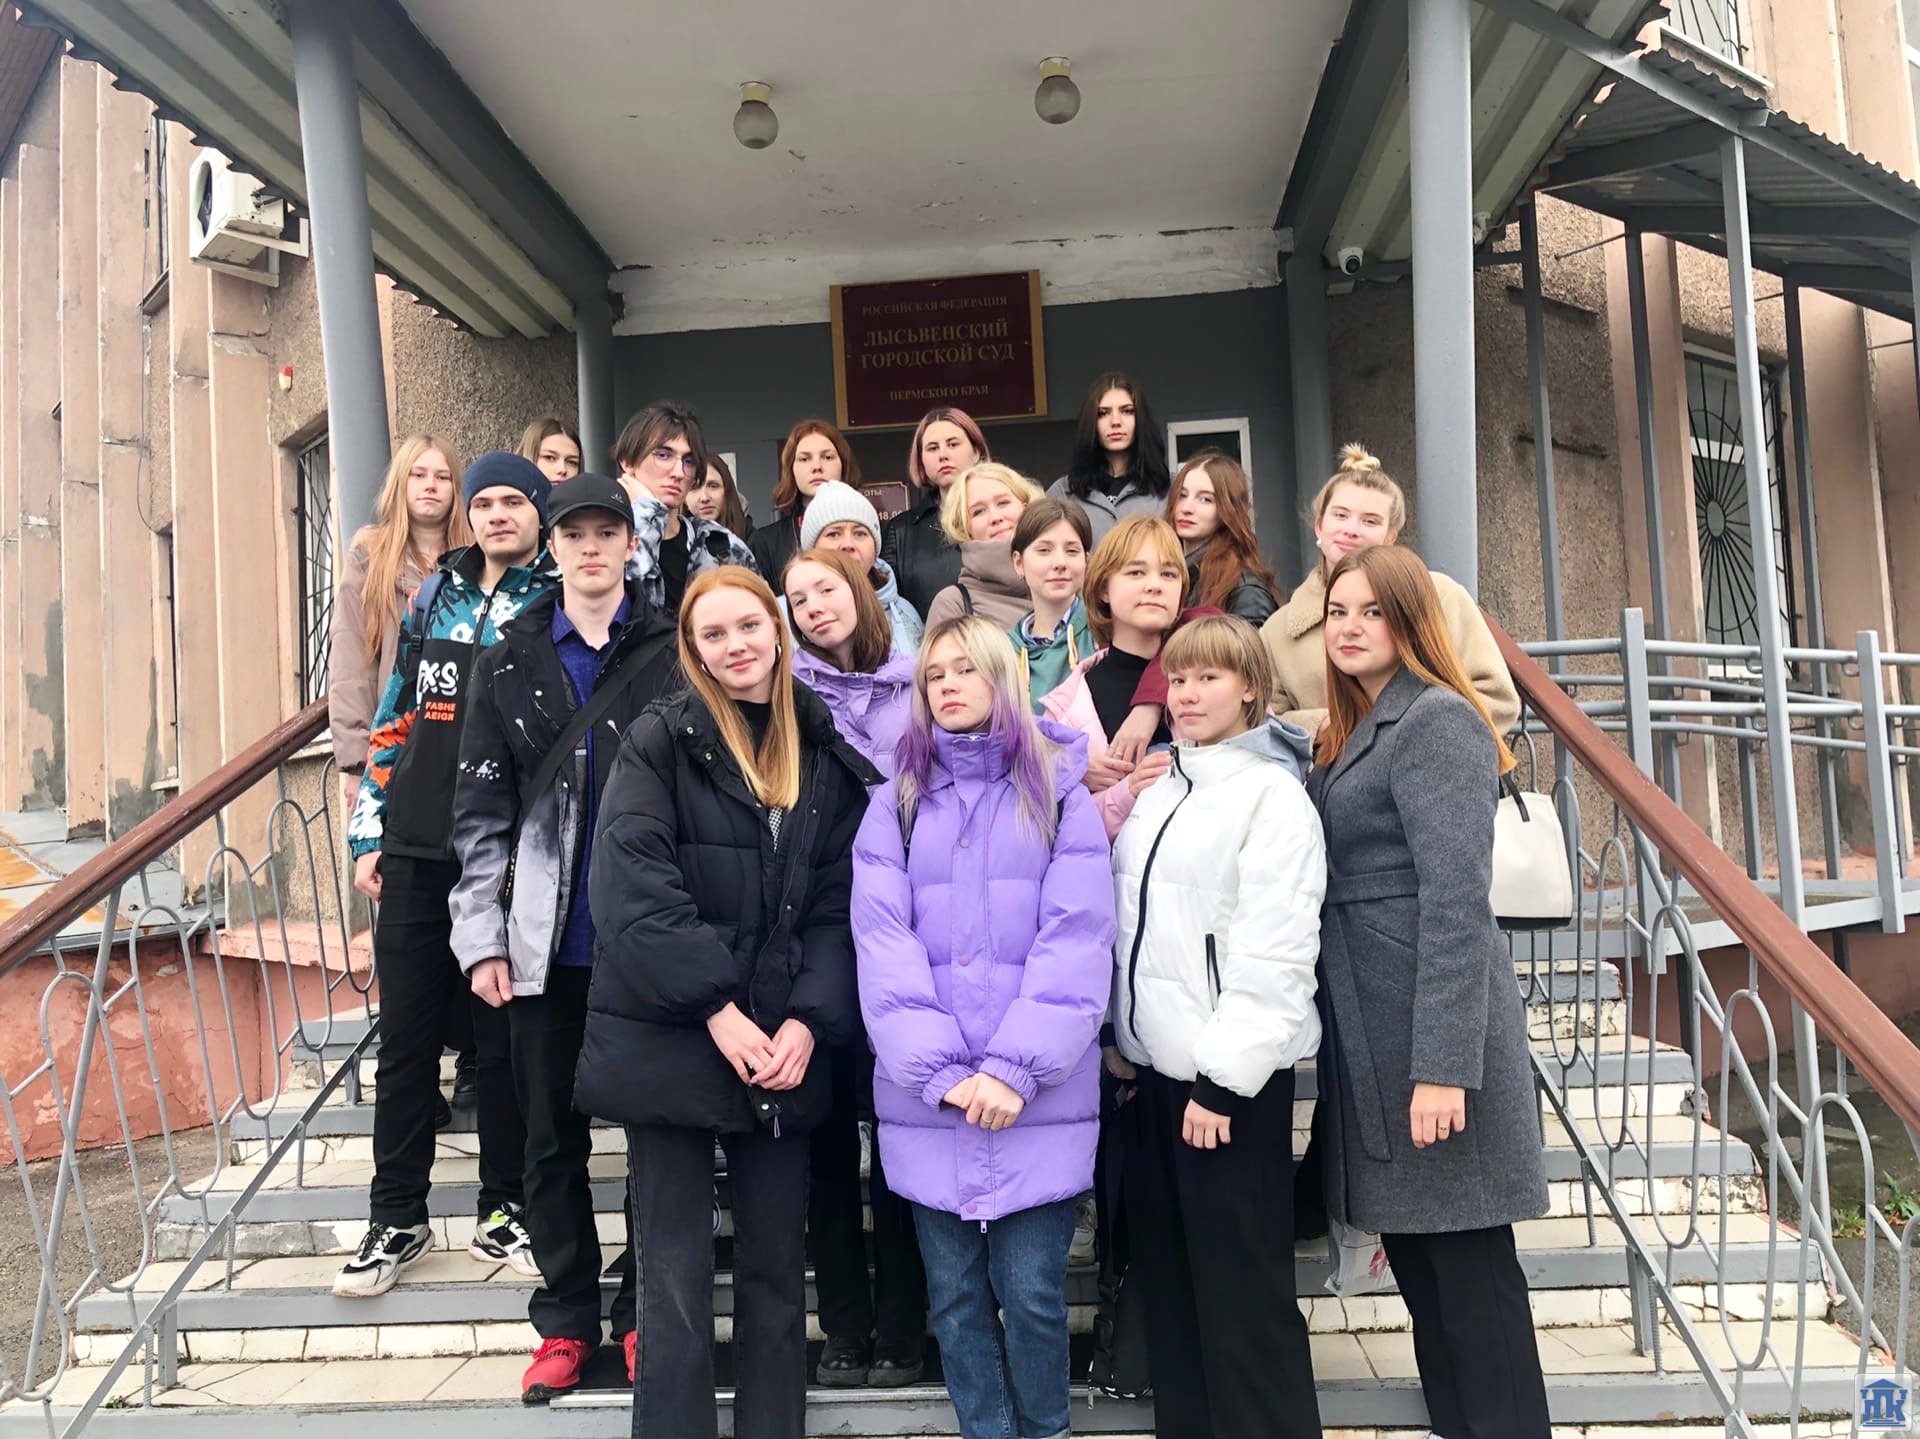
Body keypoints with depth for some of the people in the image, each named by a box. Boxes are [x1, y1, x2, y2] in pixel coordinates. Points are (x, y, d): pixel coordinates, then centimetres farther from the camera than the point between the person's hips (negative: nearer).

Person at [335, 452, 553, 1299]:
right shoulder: (434, 598, 12)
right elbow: (393, 721, 14)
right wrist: (369, 837, 10)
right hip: (415, 855, 4)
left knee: (504, 1040, 6)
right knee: (406, 1037, 9)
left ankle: (503, 1214, 22)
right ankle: (397, 1220, 23)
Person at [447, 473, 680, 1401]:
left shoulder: (672, 655, 1)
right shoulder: (508, 666, 8)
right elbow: (481, 813, 6)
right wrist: (481, 939, 0)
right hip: (545, 944, 2)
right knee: (552, 1139, 11)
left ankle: (643, 1313, 24)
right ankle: (565, 1321, 27)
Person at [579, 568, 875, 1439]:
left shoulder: (829, 755, 8)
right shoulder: (659, 742, -3)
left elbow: (838, 906, 4)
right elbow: (634, 890, -13)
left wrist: (809, 1020, -9)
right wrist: (717, 1009, -17)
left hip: (782, 1047, 3)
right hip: (669, 1041, -3)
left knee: (778, 1271, 13)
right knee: (675, 1281, 4)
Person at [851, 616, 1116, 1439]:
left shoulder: (1060, 797, 5)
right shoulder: (894, 805, 9)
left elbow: (1076, 943, -5)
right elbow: (883, 946, -2)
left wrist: (1015, 1067, -15)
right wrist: (941, 1072, -13)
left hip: (1040, 1095, -1)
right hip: (927, 1098, 2)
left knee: (1031, 1292, 3)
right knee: (956, 1296, 9)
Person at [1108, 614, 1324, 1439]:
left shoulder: (1274, 793, -9)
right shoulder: (1157, 789, 13)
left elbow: (1274, 951, -16)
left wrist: (1224, 1076, -18)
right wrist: (1118, 1033, 12)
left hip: (1230, 1071, -7)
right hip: (1156, 1063, 7)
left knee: (1242, 1281, 0)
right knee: (1166, 1271, 14)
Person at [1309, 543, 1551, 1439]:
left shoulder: (1437, 719, -10)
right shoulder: (1357, 734, 18)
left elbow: (1455, 901, -18)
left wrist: (1444, 1064, -23)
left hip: (1430, 1031, -9)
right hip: (1372, 1033, 9)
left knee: (1468, 1264, 0)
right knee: (1414, 1256, 14)